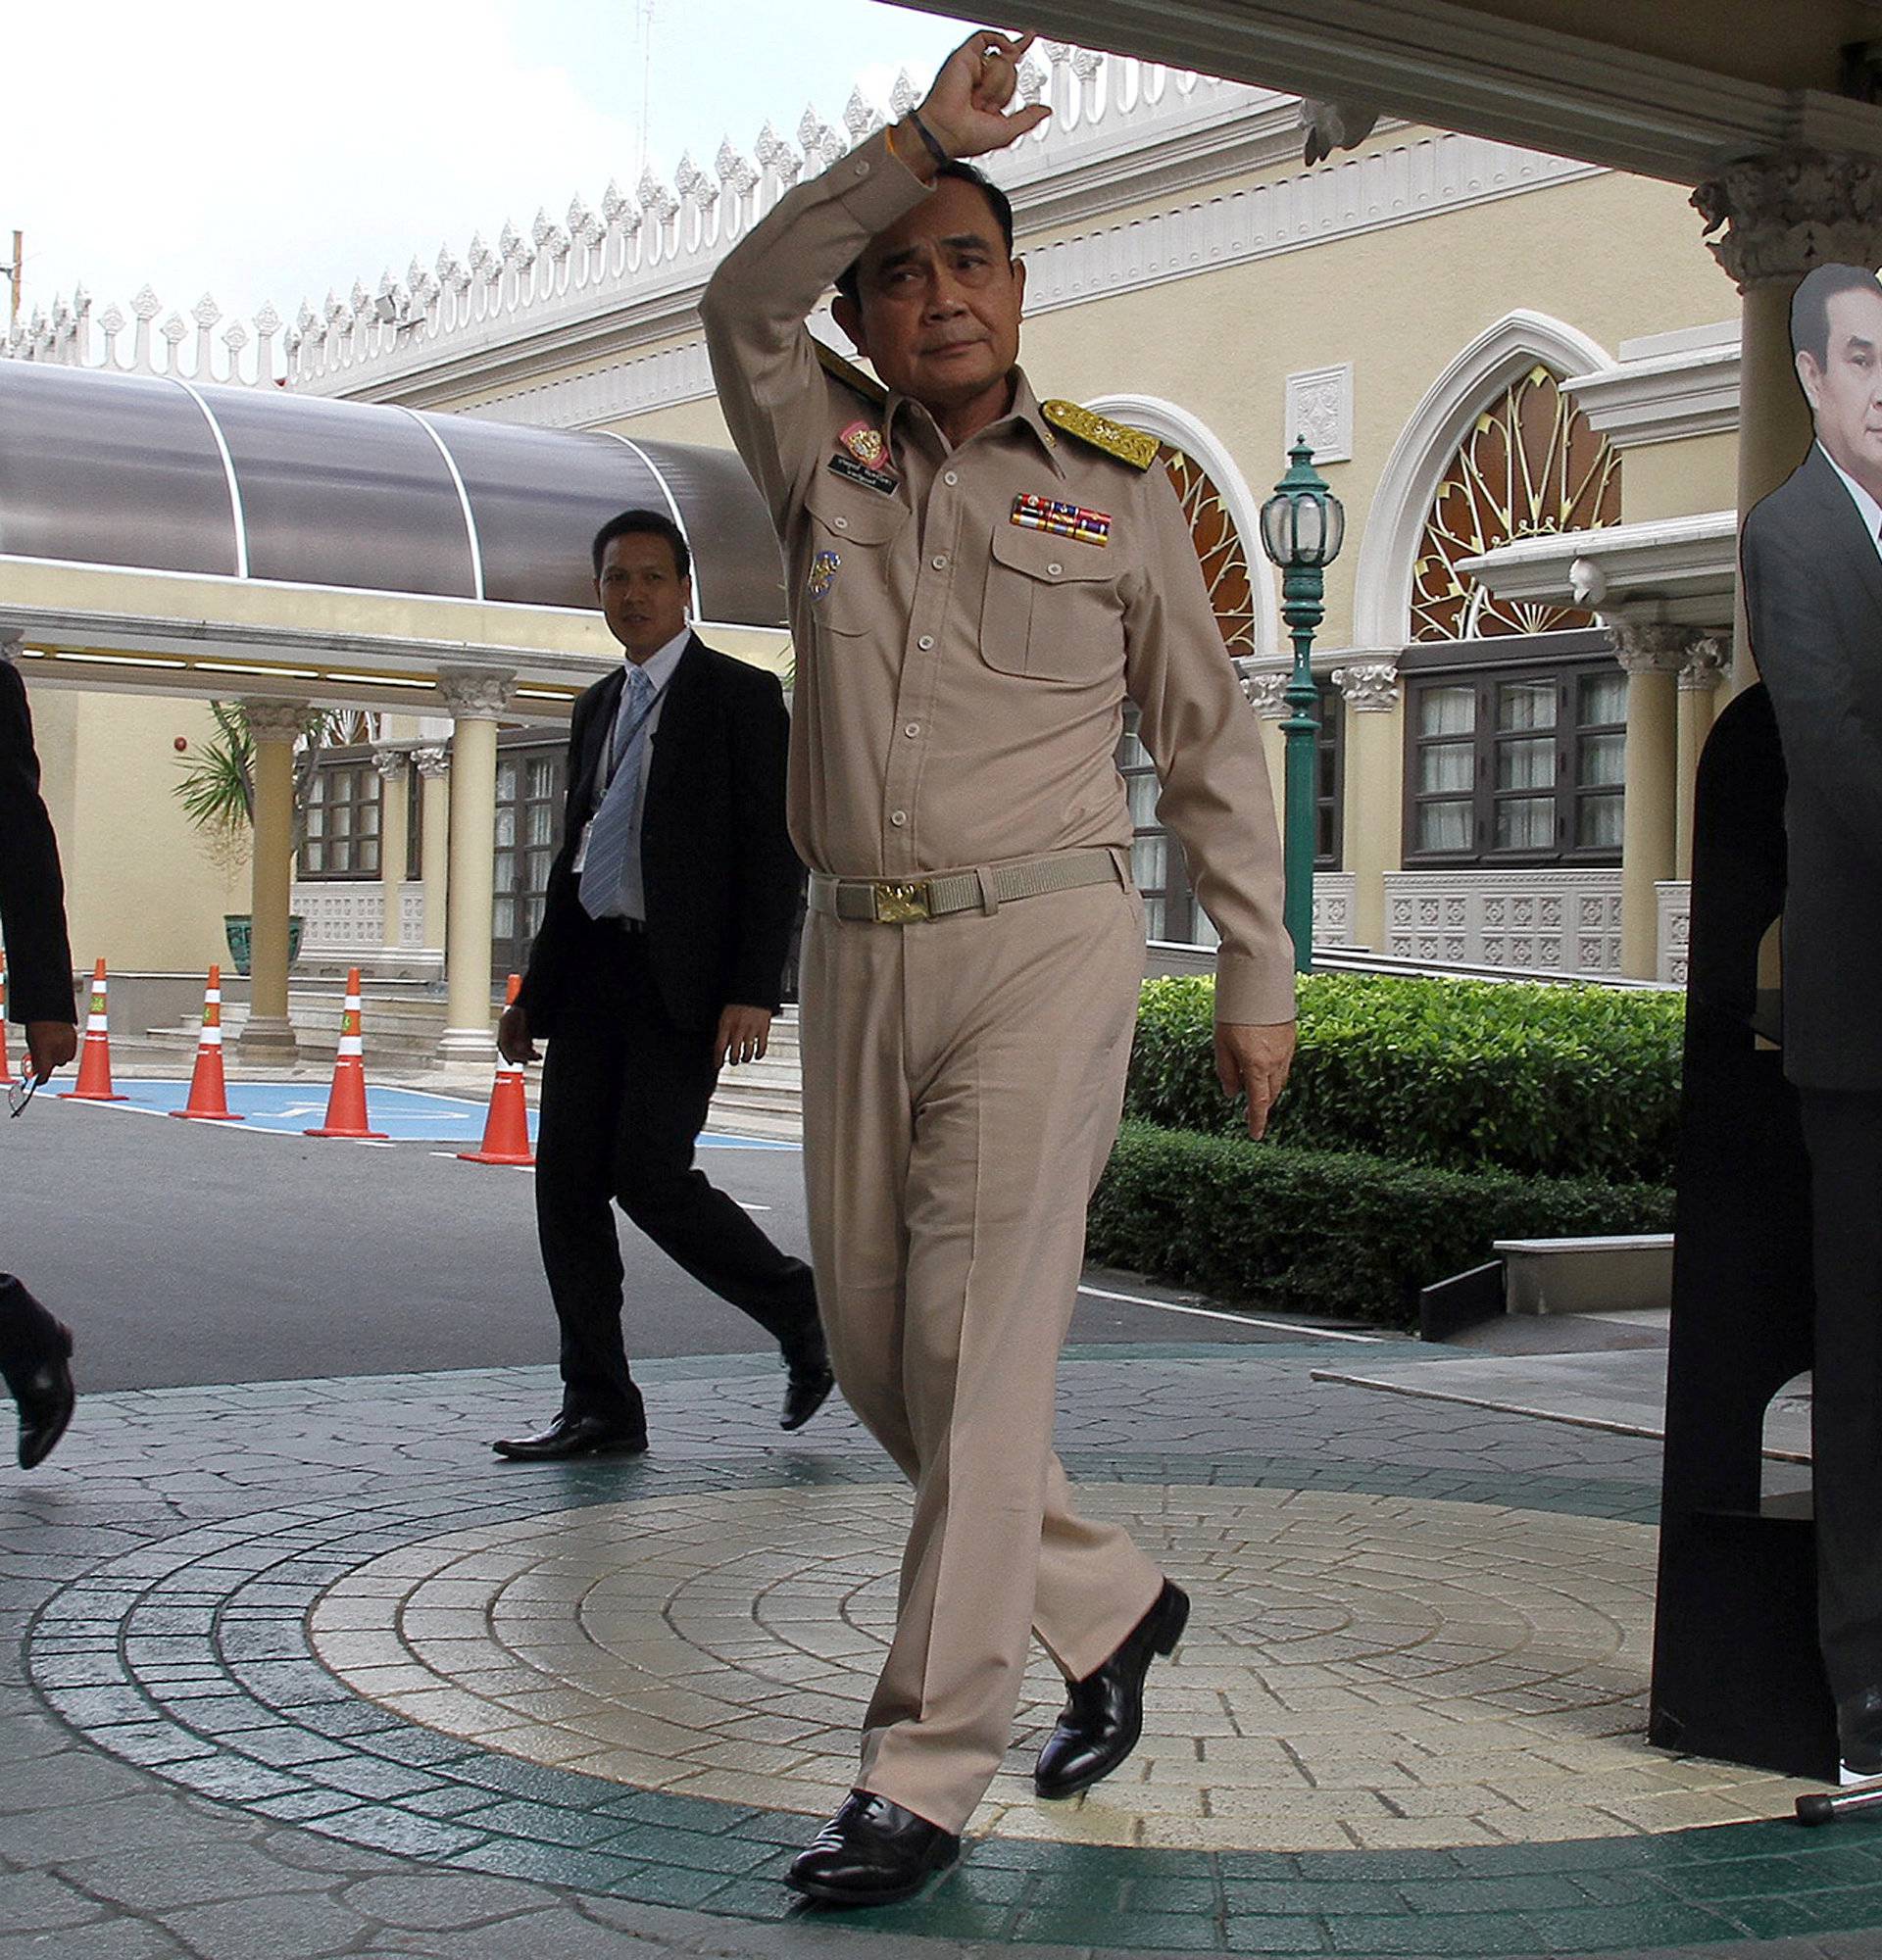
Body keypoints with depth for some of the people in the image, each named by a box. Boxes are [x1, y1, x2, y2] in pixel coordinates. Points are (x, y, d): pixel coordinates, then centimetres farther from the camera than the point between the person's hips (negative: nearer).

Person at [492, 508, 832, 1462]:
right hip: (592, 971, 7)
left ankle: (802, 1311, 11)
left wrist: (752, 992, -17)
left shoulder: (740, 695, -2)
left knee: (650, 1175, -13)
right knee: (567, 1179, 2)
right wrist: (535, 989, 19)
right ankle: (599, 1409, 10)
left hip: (684, 979, -7)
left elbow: (775, 853, -9)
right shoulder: (597, 708, 18)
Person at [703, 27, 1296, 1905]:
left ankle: (923, 1774, -4)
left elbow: (1210, 746, 9)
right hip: (858, 952, 4)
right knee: (869, 1344, 7)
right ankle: (1110, 1602, 28)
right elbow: (744, 295, -4)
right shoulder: (825, 458, 12)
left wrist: (1257, 979, 7)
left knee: (974, 1347, -10)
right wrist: (918, 136, -9)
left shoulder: (1117, 487, 6)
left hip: (1042, 942, -4)